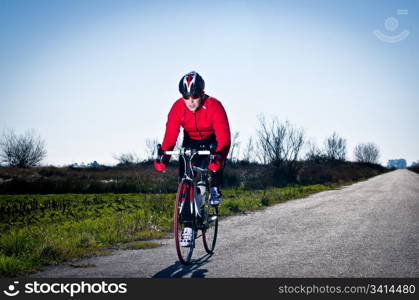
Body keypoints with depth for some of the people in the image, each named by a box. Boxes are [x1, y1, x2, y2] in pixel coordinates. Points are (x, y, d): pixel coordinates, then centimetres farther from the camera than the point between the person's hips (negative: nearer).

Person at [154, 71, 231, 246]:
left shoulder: (214, 106, -31)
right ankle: (188, 225, 1)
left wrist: (219, 157, -56)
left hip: (212, 141, -2)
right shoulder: (177, 108, -23)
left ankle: (215, 189, -4)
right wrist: (163, 157, -44)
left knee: (216, 161, -35)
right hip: (191, 143, 2)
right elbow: (170, 136, -28)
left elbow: (224, 137, -38)